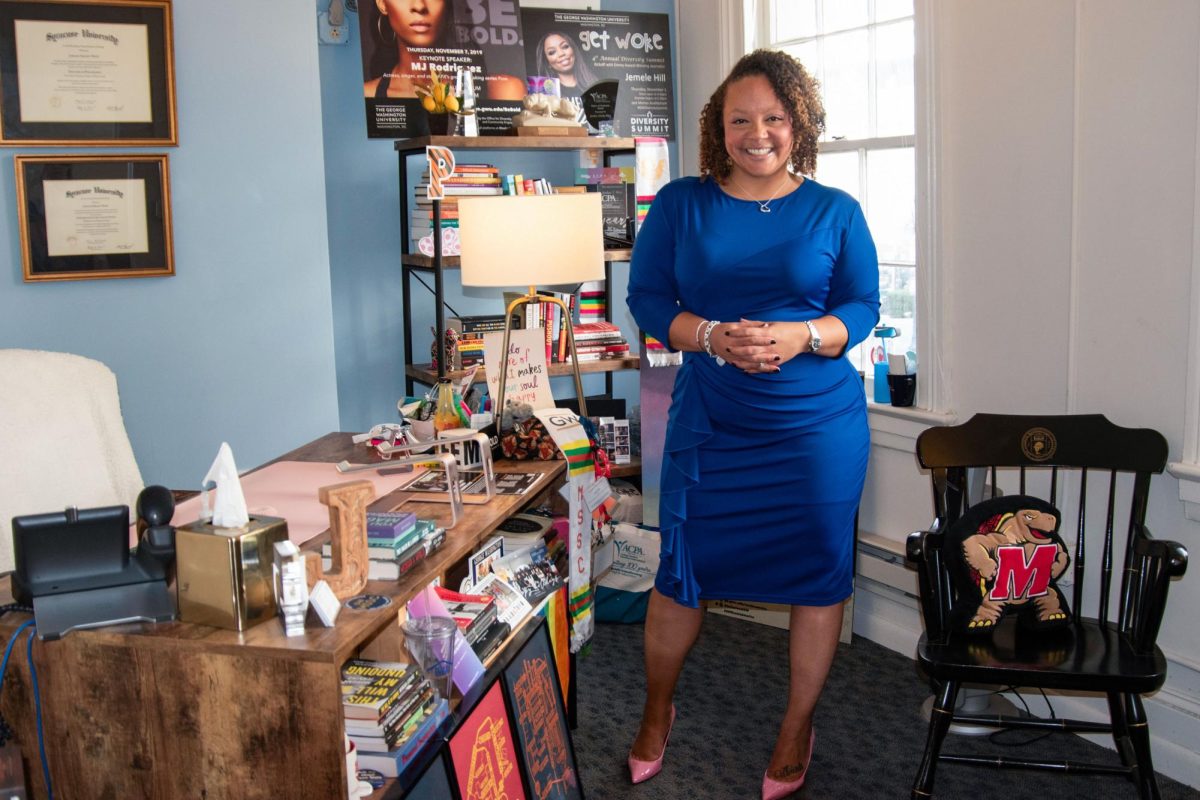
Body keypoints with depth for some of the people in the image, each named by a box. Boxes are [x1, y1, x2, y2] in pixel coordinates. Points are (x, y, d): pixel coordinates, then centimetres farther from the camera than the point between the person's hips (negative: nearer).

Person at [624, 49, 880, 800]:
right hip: (710, 423, 0)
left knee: (819, 572, 8)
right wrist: (712, 336, -18)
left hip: (819, 426, 0)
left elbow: (863, 307, 1)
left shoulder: (836, 211, 2)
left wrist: (802, 336, -19)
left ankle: (798, 728, 30)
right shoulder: (680, 204, 2)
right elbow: (648, 299, 0)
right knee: (683, 569, 8)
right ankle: (657, 710, 35)